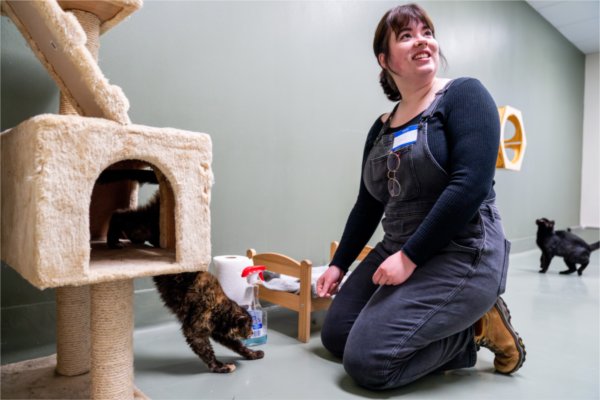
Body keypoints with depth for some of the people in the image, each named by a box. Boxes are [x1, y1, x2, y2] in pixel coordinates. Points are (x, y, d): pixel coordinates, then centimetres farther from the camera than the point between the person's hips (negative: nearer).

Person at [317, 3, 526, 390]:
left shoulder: (464, 95, -8)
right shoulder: (381, 129, 10)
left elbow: (470, 186, -20)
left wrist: (410, 257, -20)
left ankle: (475, 329, 6)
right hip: (397, 251, 8)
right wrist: (339, 264, 14)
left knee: (366, 362, -15)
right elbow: (368, 205, 15)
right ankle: (455, 331, 15)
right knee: (335, 336, 10)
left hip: (461, 254, -7)